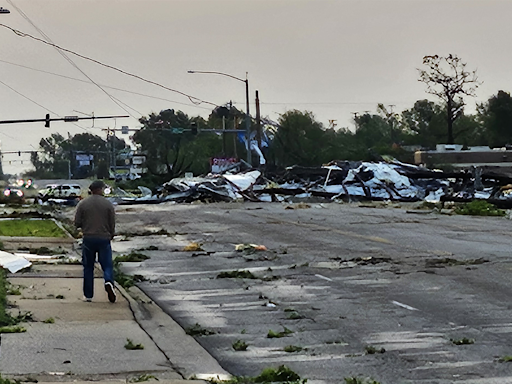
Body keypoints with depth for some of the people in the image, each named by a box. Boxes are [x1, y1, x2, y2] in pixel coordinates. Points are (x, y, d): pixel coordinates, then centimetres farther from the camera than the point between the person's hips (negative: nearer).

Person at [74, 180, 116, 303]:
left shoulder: (82, 204, -1)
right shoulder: (108, 204, -1)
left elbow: (77, 223, 0)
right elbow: (112, 224, 1)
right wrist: (110, 235, 18)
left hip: (88, 239, 1)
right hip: (104, 239, -1)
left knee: (88, 267, 10)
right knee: (107, 265, 3)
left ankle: (88, 295, 11)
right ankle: (109, 281, -28)